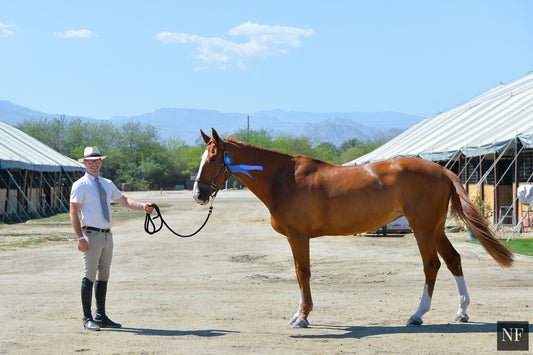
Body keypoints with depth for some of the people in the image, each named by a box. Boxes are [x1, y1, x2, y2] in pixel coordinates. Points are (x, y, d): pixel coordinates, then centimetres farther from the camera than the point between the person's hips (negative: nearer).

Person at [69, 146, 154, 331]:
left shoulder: (107, 184, 15)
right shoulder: (80, 185, -5)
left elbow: (125, 201, 13)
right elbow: (73, 213, -10)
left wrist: (143, 206, -6)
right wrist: (80, 238, -19)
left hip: (107, 235, 7)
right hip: (92, 235, -7)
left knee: (103, 276, 11)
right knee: (89, 276, -5)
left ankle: (101, 316, 18)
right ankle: (87, 318, 0)